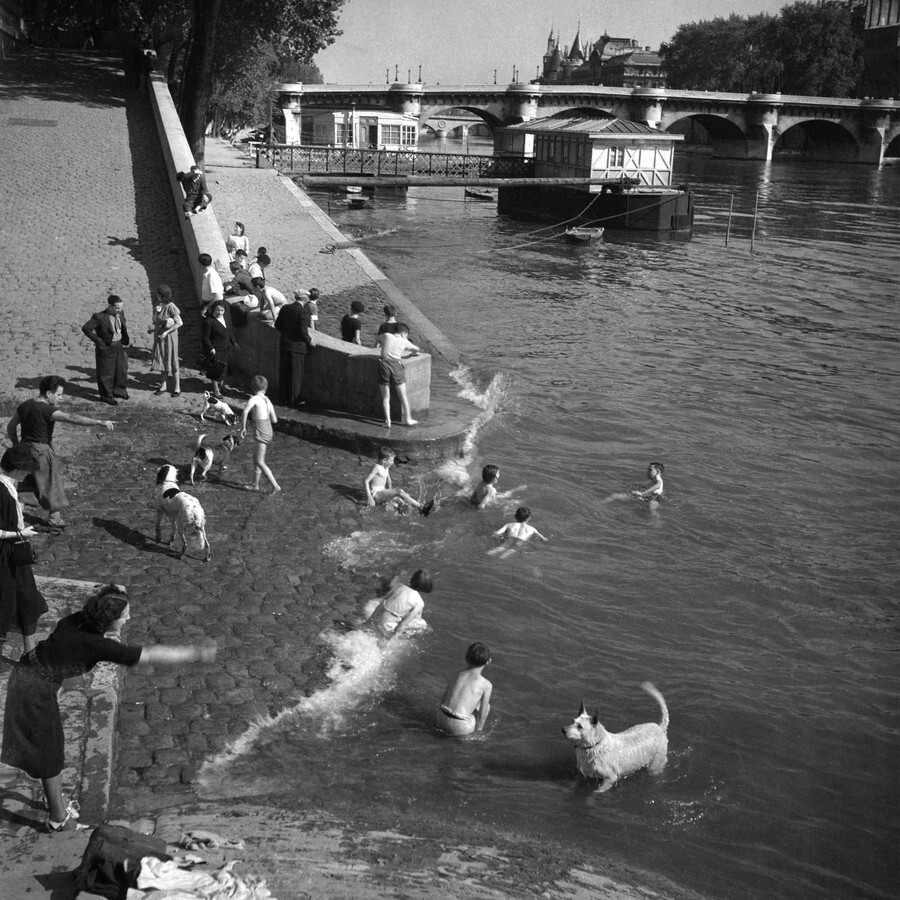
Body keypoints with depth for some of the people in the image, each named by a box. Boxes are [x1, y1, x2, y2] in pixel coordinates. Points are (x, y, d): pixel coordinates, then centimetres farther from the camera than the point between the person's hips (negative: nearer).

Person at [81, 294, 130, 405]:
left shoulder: (120, 314, 0)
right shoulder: (100, 317, -20)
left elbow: (124, 327, 21)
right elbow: (85, 328, -19)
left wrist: (125, 340, 10)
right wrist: (98, 340, -17)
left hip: (119, 346, 7)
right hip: (106, 348, -6)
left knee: (122, 369, 17)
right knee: (106, 373, 5)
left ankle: (119, 390, 37)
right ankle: (107, 395, 20)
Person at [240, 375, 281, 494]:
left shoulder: (254, 399, -11)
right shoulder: (267, 400, 9)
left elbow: (245, 411, -28)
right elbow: (274, 420, 11)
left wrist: (243, 427, -18)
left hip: (261, 432, -8)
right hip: (268, 430, 8)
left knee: (260, 462, -4)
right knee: (255, 457, 21)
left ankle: (276, 487, -9)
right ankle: (255, 485, 29)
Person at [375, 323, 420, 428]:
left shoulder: (386, 335, 9)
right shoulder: (404, 342, 10)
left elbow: (377, 341, 29)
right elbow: (417, 349, 27)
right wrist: (410, 354, 47)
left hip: (383, 364, 1)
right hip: (396, 365, -1)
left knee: (385, 397, 8)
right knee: (403, 395, 14)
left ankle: (387, 421, 2)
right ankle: (407, 419, 20)